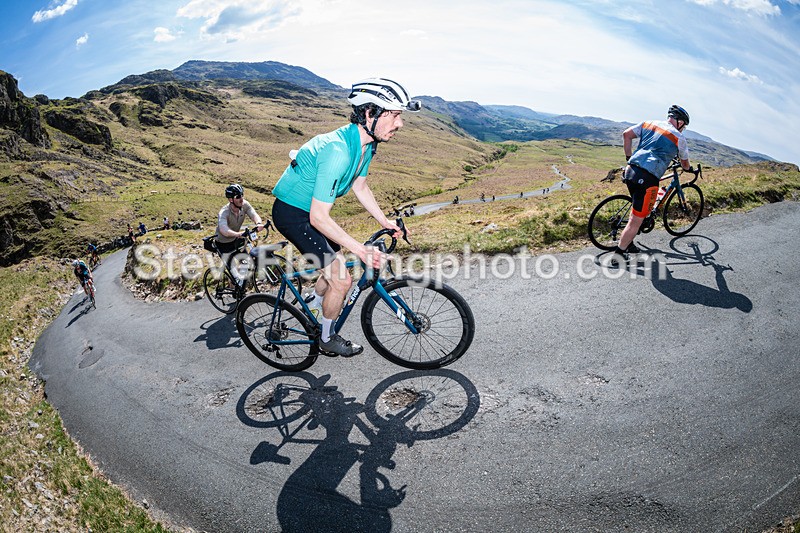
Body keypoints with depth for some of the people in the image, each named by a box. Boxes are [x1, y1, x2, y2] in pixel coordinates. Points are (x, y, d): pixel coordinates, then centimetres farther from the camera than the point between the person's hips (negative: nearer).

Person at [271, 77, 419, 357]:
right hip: (293, 213, -9)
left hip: (309, 208, 9)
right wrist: (361, 249, -30)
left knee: (337, 264, 20)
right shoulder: (338, 151, -33)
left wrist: (386, 222, 8)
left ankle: (313, 304, 45)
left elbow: (360, 186, 12)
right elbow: (319, 217, -32)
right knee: (342, 280, -8)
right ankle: (327, 339, 16)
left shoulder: (366, 142, -4)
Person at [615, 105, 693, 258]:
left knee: (638, 209, 26)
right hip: (647, 178, -6)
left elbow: (626, 134, 9)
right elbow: (684, 163, 23)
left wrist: (629, 157, 17)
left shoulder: (648, 124, 17)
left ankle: (629, 245, 30)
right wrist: (689, 169, 45)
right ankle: (618, 254, -1)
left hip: (630, 171, 7)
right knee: (636, 221, -1)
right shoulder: (679, 138, 8)